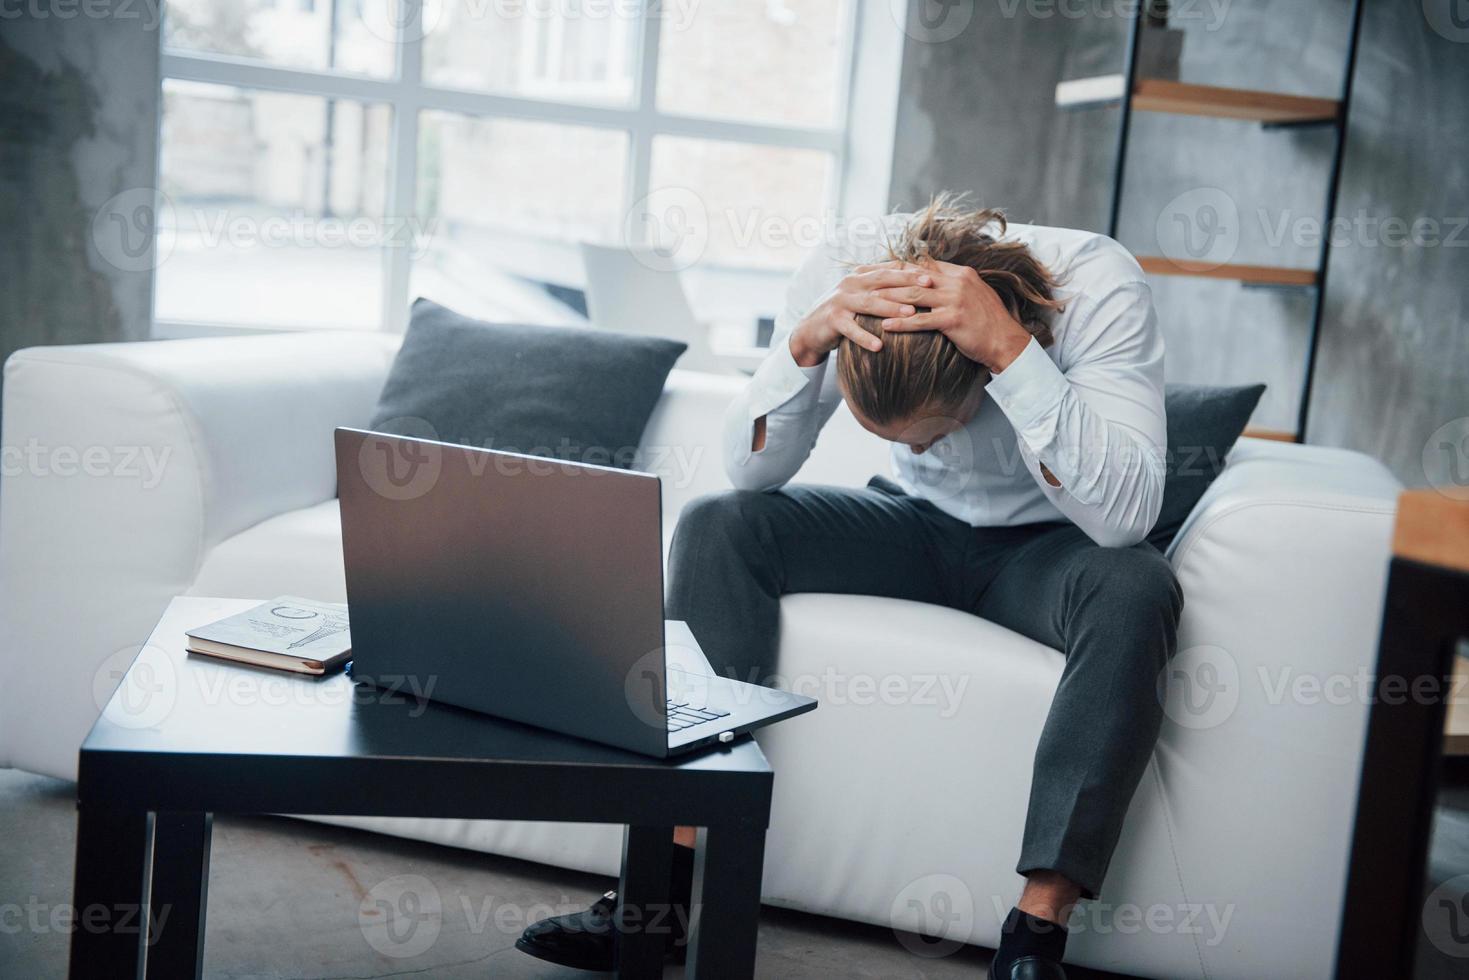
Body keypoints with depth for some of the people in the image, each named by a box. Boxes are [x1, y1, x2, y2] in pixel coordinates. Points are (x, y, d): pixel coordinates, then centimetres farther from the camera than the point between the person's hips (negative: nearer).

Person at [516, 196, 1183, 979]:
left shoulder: (1097, 284, -29)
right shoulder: (845, 271, -21)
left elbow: (1126, 513, -37)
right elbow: (749, 473, -17)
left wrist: (1011, 348, -46)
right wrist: (805, 340, -35)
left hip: (1046, 544, -2)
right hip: (919, 525, 3)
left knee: (1135, 593, -37)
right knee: (716, 526, -21)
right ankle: (670, 872, -21)